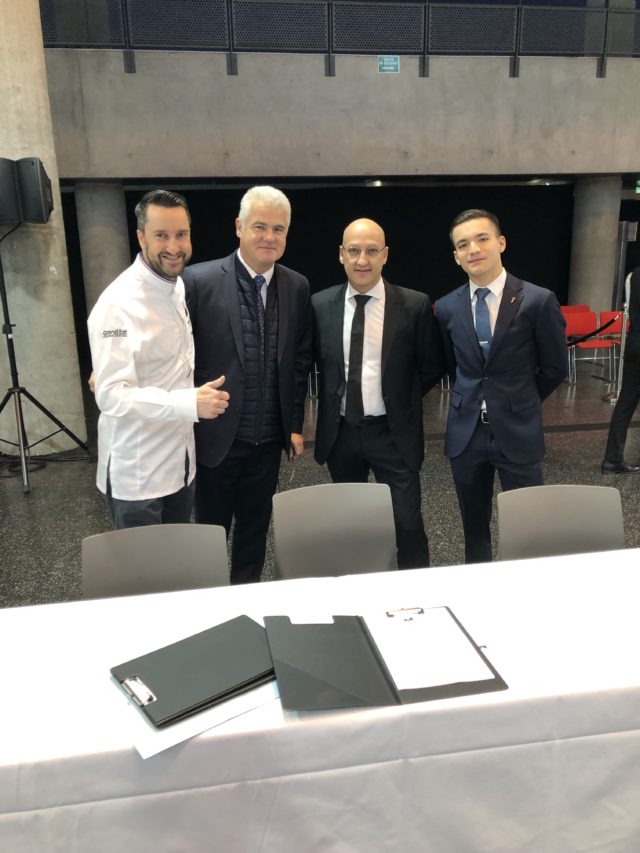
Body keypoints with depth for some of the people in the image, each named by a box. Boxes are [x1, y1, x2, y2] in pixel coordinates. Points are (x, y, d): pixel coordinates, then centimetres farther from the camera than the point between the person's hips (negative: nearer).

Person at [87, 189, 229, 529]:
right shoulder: (119, 304, -22)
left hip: (180, 460, 8)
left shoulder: (178, 286, 5)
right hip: (136, 473, -7)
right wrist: (191, 402, -35)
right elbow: (111, 395, -28)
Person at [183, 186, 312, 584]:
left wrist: (295, 423, 7)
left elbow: (300, 359, 8)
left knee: (256, 527, 18)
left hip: (269, 439, 3)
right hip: (217, 436, -3)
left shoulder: (297, 287, 2)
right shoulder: (200, 280, -11)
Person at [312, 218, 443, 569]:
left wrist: (400, 400, 3)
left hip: (393, 433, -2)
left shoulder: (415, 305, -8)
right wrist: (332, 403, 6)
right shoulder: (320, 305, -1)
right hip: (339, 433, 3)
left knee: (407, 524, -1)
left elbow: (431, 367, 3)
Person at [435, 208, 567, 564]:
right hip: (465, 432, 3)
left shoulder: (538, 301, -8)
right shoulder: (446, 308, 1)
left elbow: (554, 368, 1)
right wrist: (475, 399, 11)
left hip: (517, 431, -3)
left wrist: (518, 403, 10)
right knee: (474, 527, 16)